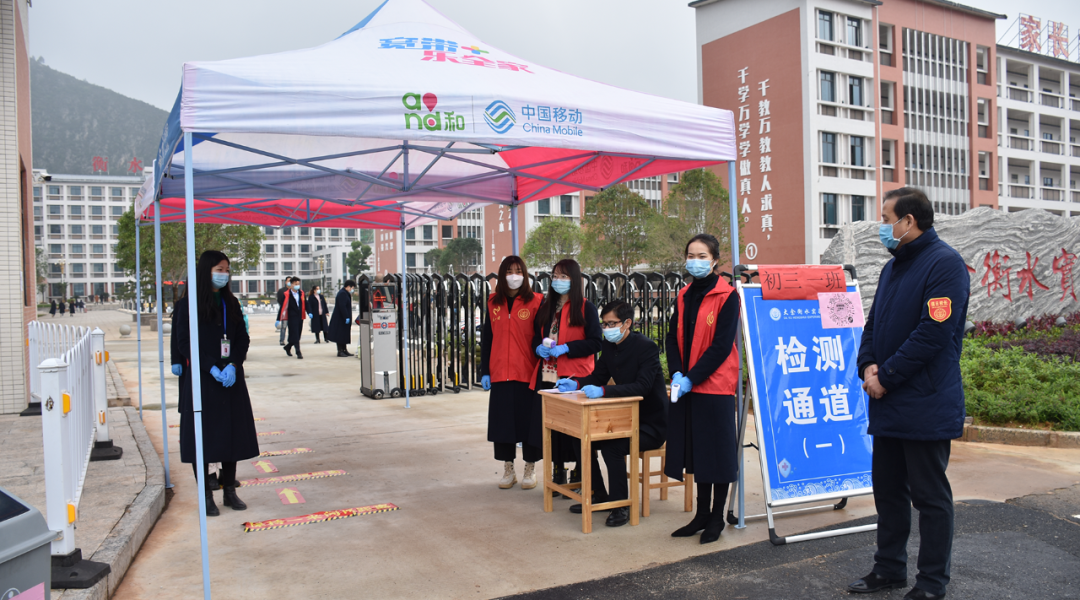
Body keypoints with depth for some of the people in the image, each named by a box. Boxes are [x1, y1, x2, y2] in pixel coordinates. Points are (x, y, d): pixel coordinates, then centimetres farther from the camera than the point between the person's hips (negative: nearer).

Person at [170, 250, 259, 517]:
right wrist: (212, 368, -16)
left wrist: (233, 365, -9)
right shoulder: (188, 304, -3)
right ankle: (206, 495, 8)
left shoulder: (231, 303, 10)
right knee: (203, 434, -1)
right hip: (201, 379, -4)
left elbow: (243, 339, 7)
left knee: (232, 433, 6)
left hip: (231, 377, 4)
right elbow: (184, 342, -8)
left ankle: (229, 491, 16)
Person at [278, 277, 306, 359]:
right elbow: (283, 307, -7)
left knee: (297, 336, 13)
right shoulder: (287, 294, -7)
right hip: (292, 318, -5)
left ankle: (288, 347, 35)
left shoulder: (301, 293, 8)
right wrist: (279, 319, -8)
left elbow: (305, 304, 14)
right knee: (295, 336, -6)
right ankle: (298, 353, -4)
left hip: (300, 317, 6)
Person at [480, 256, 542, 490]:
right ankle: (508, 470, 22)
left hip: (527, 373, -3)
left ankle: (530, 470, 18)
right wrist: (484, 371, 7)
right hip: (500, 374, 3)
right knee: (502, 420, 7)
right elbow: (486, 338, 11)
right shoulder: (493, 302, 9)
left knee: (528, 420, 3)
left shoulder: (535, 302, -1)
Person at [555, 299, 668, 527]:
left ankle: (621, 504, -12)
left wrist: (602, 391, -41)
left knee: (612, 446, -30)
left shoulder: (646, 347, -21)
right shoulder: (608, 346, 4)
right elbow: (598, 376, 14)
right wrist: (576, 384, -8)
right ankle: (598, 495, 16)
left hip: (651, 423, -8)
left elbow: (642, 386, -33)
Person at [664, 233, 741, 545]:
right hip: (686, 385, 6)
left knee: (718, 450, 4)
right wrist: (676, 373, -8)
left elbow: (722, 345, -15)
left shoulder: (727, 295, -9)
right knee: (696, 449, 12)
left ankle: (717, 517, 18)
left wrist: (691, 378, -17)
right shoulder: (684, 296, 11)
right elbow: (672, 337, 8)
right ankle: (702, 513, 25)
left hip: (715, 385, -6)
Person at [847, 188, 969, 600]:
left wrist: (886, 376, -17)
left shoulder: (944, 263, -12)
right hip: (888, 404, 9)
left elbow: (933, 334, -21)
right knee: (888, 489, 16)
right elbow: (874, 323, 17)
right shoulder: (893, 268, 16)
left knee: (930, 496, 3)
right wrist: (868, 365, -2)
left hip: (925, 407, -9)